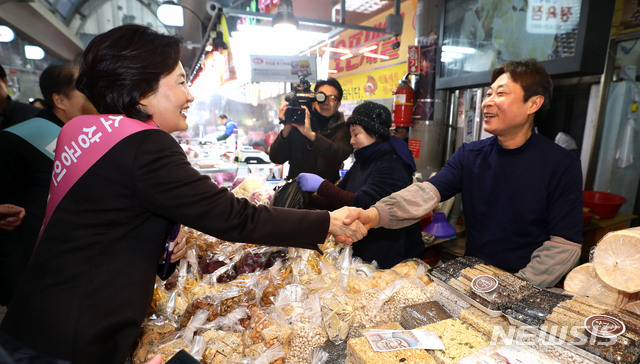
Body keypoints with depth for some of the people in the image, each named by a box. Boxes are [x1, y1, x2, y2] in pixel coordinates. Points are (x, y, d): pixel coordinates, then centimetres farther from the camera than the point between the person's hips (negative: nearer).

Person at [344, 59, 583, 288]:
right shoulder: (469, 155, 1)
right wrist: (376, 214, -33)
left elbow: (565, 244, -8)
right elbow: (426, 193, -15)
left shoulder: (563, 166, -8)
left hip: (528, 288, -2)